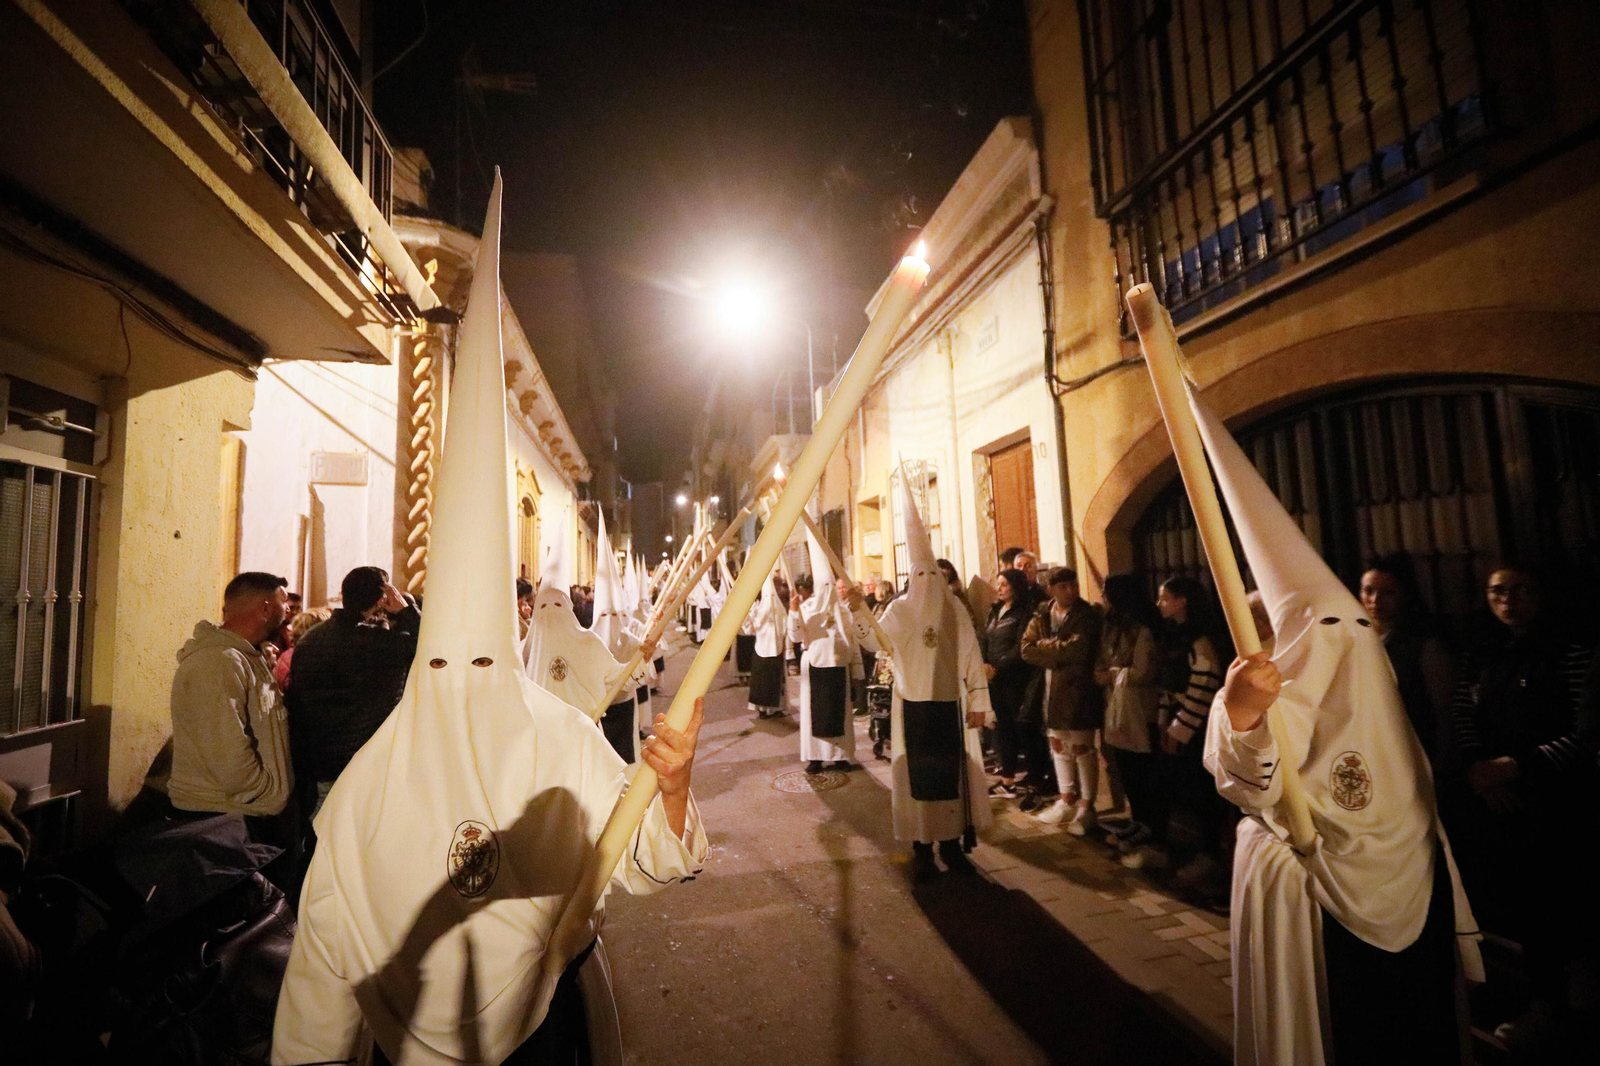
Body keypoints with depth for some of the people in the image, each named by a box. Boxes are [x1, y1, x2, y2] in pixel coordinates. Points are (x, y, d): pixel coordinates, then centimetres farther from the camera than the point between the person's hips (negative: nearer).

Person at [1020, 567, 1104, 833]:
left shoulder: (1087, 616, -11)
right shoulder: (1042, 615, 5)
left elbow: (1078, 650, -24)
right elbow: (1027, 649, -5)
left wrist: (1045, 646, -11)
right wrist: (1060, 655, -16)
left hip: (1080, 690, -6)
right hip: (1052, 689, 6)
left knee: (1082, 748, 3)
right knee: (1058, 746, 16)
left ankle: (1086, 807, 17)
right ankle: (1066, 799, 32)